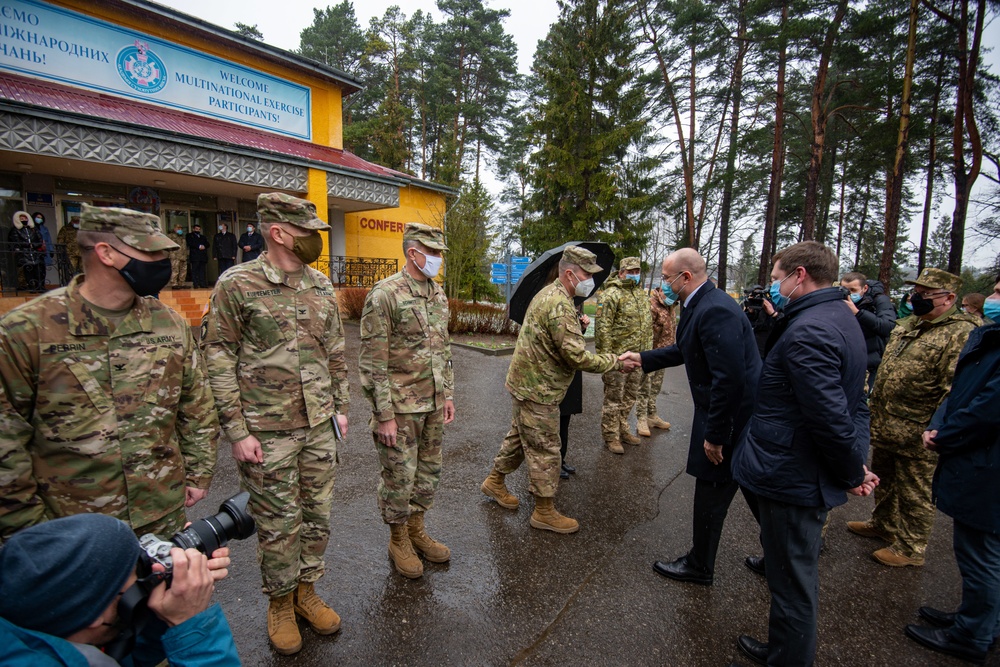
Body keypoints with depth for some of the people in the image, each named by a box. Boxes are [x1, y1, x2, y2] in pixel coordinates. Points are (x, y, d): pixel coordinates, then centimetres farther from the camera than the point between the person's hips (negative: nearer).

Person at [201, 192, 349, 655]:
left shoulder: (321, 285, 6)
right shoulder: (237, 284, -9)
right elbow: (218, 361, -9)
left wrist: (340, 407, 12)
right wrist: (237, 431, -11)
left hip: (320, 426, 5)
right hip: (268, 430, -5)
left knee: (318, 515, 15)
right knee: (278, 523, 10)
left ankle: (307, 591, 37)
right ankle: (280, 604, 33)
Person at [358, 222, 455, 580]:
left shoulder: (438, 293, 8)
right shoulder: (385, 294, -15)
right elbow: (373, 362, -16)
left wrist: (448, 394, 13)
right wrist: (384, 415, -17)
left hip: (433, 404, 7)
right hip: (400, 407, -7)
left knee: (429, 471, 18)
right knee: (399, 477, 8)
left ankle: (416, 530, 38)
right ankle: (398, 540, 29)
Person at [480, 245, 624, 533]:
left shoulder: (548, 293, 10)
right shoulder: (560, 305, -25)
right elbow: (578, 357, -27)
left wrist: (578, 323, 3)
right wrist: (617, 361, -16)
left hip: (525, 383, 10)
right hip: (537, 390, -10)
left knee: (519, 437, 24)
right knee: (545, 450, 3)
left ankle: (495, 482, 40)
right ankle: (544, 512, 17)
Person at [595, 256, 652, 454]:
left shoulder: (641, 294, 14)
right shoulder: (612, 295, -13)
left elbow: (648, 325, 21)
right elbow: (603, 328, -17)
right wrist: (605, 356, -20)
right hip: (617, 356, -8)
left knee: (629, 397, 18)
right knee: (614, 398, 1)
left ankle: (622, 430, 33)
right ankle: (611, 437, 12)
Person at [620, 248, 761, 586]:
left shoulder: (715, 310, -27)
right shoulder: (702, 304, 6)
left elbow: (730, 378, -30)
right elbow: (686, 350, 21)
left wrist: (715, 435, -23)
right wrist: (643, 359, 21)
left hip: (732, 419, -10)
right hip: (746, 417, 10)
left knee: (711, 496, 9)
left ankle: (699, 566, 29)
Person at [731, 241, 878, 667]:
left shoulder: (807, 331, -24)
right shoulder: (841, 318, 10)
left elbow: (831, 417, -26)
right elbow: (855, 403, 14)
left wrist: (853, 472, -10)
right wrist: (856, 467, 9)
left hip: (793, 482, -10)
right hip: (810, 478, 11)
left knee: (792, 584, 7)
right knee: (797, 577, 25)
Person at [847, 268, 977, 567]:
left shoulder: (961, 334, -18)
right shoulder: (909, 324, 10)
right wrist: (874, 403, 19)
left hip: (916, 435, -8)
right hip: (884, 426, 8)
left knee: (914, 492, 8)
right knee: (884, 479, 24)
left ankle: (910, 548, 25)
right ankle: (883, 523, 43)